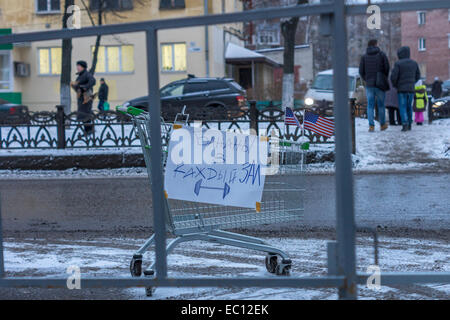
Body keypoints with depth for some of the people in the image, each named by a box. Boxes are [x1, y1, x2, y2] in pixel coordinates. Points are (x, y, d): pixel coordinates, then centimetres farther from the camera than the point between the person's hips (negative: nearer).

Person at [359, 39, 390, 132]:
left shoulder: (364, 56, 4)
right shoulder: (381, 54, -2)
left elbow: (361, 71, 1)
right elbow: (387, 68, -5)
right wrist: (384, 79, 11)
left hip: (369, 84, 1)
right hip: (380, 84, -1)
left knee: (370, 106, 4)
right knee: (381, 105, 11)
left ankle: (371, 125, -6)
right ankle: (382, 125, 21)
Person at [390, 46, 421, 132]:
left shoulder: (398, 64, -9)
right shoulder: (414, 63, 6)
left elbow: (393, 77, -13)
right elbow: (418, 76, 14)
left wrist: (395, 85, 5)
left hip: (401, 89, -4)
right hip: (411, 89, 4)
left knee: (402, 107, -2)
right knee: (409, 107, 15)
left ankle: (405, 124, -14)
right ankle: (409, 124, 17)